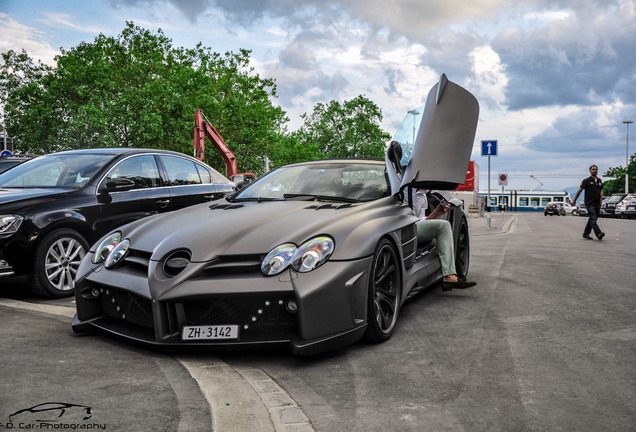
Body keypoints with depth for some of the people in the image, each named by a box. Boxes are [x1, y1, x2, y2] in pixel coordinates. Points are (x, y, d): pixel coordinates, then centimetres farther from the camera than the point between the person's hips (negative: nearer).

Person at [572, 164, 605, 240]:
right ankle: (598, 233, -26)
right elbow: (580, 190, 1)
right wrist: (574, 200, 3)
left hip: (597, 203, 6)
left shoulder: (599, 181, 15)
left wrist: (601, 200, 9)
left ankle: (586, 234, 19)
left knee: (592, 219, 10)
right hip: (589, 203, -6)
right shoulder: (586, 181, -2)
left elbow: (601, 191, 22)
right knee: (593, 219, -15)